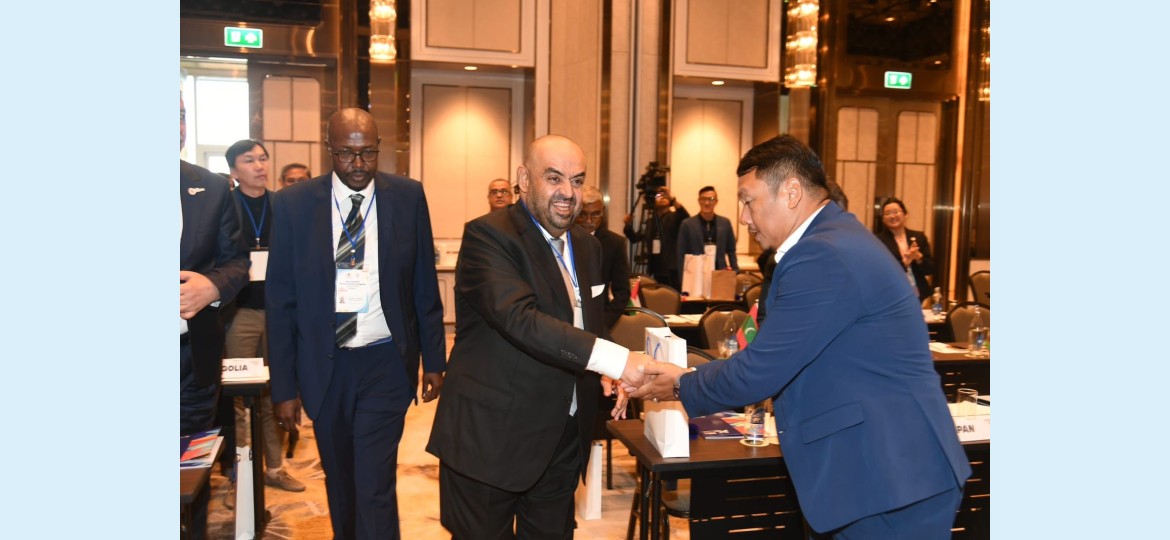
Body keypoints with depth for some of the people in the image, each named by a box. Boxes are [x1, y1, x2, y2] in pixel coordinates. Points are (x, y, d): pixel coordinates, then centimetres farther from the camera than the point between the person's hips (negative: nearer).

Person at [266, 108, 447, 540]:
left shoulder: (408, 197, -3)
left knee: (375, 486, -5)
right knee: (339, 482, 18)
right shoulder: (293, 203, -4)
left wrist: (433, 360, 5)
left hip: (386, 363, -1)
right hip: (324, 366, 2)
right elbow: (280, 300, -1)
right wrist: (284, 385, -1)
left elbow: (425, 287, 4)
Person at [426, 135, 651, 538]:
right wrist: (616, 359, -37)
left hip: (563, 441, 7)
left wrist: (608, 377, -2)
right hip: (491, 437, -7)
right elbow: (518, 318, -30)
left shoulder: (587, 247, 10)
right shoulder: (488, 235, -15)